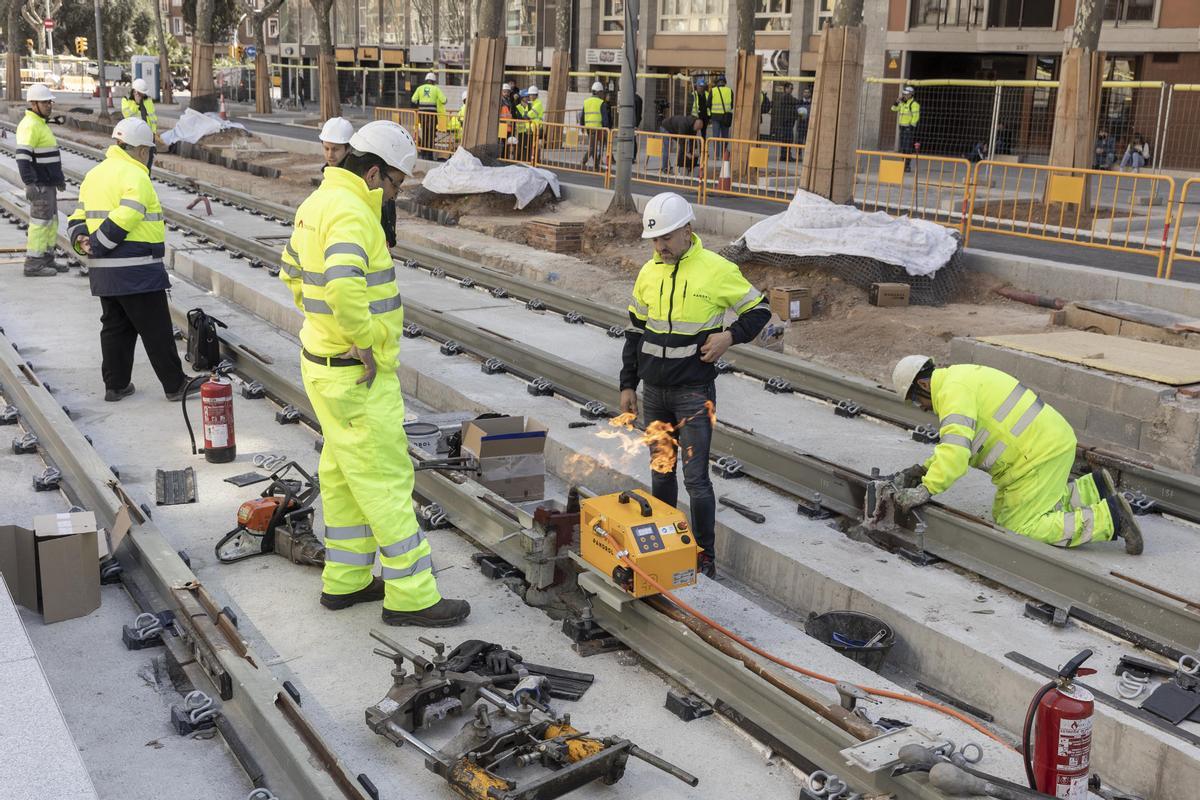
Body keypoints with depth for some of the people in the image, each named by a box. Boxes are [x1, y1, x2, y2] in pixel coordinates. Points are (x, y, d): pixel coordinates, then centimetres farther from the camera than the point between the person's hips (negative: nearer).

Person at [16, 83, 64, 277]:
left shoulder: (41, 123, 17)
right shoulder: (30, 125, -16)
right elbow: (22, 157, -24)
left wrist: (58, 177, 31)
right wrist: (29, 184, -29)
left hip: (48, 183, 10)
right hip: (40, 185, -10)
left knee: (51, 222, 14)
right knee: (41, 222, -8)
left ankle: (47, 259, 22)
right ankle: (33, 264, -5)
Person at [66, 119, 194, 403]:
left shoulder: (94, 174, 16)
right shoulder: (136, 177, -13)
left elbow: (79, 216, 13)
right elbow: (123, 220, -22)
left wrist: (80, 240, -3)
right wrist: (96, 246, -15)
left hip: (102, 271, 8)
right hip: (137, 270, -8)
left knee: (115, 327, 16)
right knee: (156, 330, 0)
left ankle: (116, 385, 21)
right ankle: (176, 385, 7)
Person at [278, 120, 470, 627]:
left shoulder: (319, 202, 11)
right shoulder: (351, 211, -21)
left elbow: (292, 271, 24)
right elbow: (344, 286, -38)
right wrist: (365, 344, -26)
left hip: (324, 361, 10)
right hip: (358, 375, -10)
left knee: (343, 475, 18)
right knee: (386, 480, -2)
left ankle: (345, 580, 30)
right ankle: (410, 596, 7)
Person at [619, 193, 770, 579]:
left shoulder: (717, 270, -10)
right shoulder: (649, 273, 6)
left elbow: (759, 310, 1)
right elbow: (635, 331, 14)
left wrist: (730, 335, -16)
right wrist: (627, 385, 12)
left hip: (694, 393, -5)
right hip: (653, 392, 5)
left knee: (695, 478, -5)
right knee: (661, 474, 14)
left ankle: (705, 558, 7)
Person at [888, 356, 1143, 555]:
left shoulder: (954, 391, -17)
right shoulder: (962, 378, 17)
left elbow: (956, 450, -30)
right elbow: (957, 443, 23)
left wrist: (926, 489, -29)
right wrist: (925, 469, 12)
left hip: (1041, 454, -10)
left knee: (1020, 528, -5)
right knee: (1004, 514, 18)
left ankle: (1109, 517, -5)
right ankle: (1093, 489, 19)